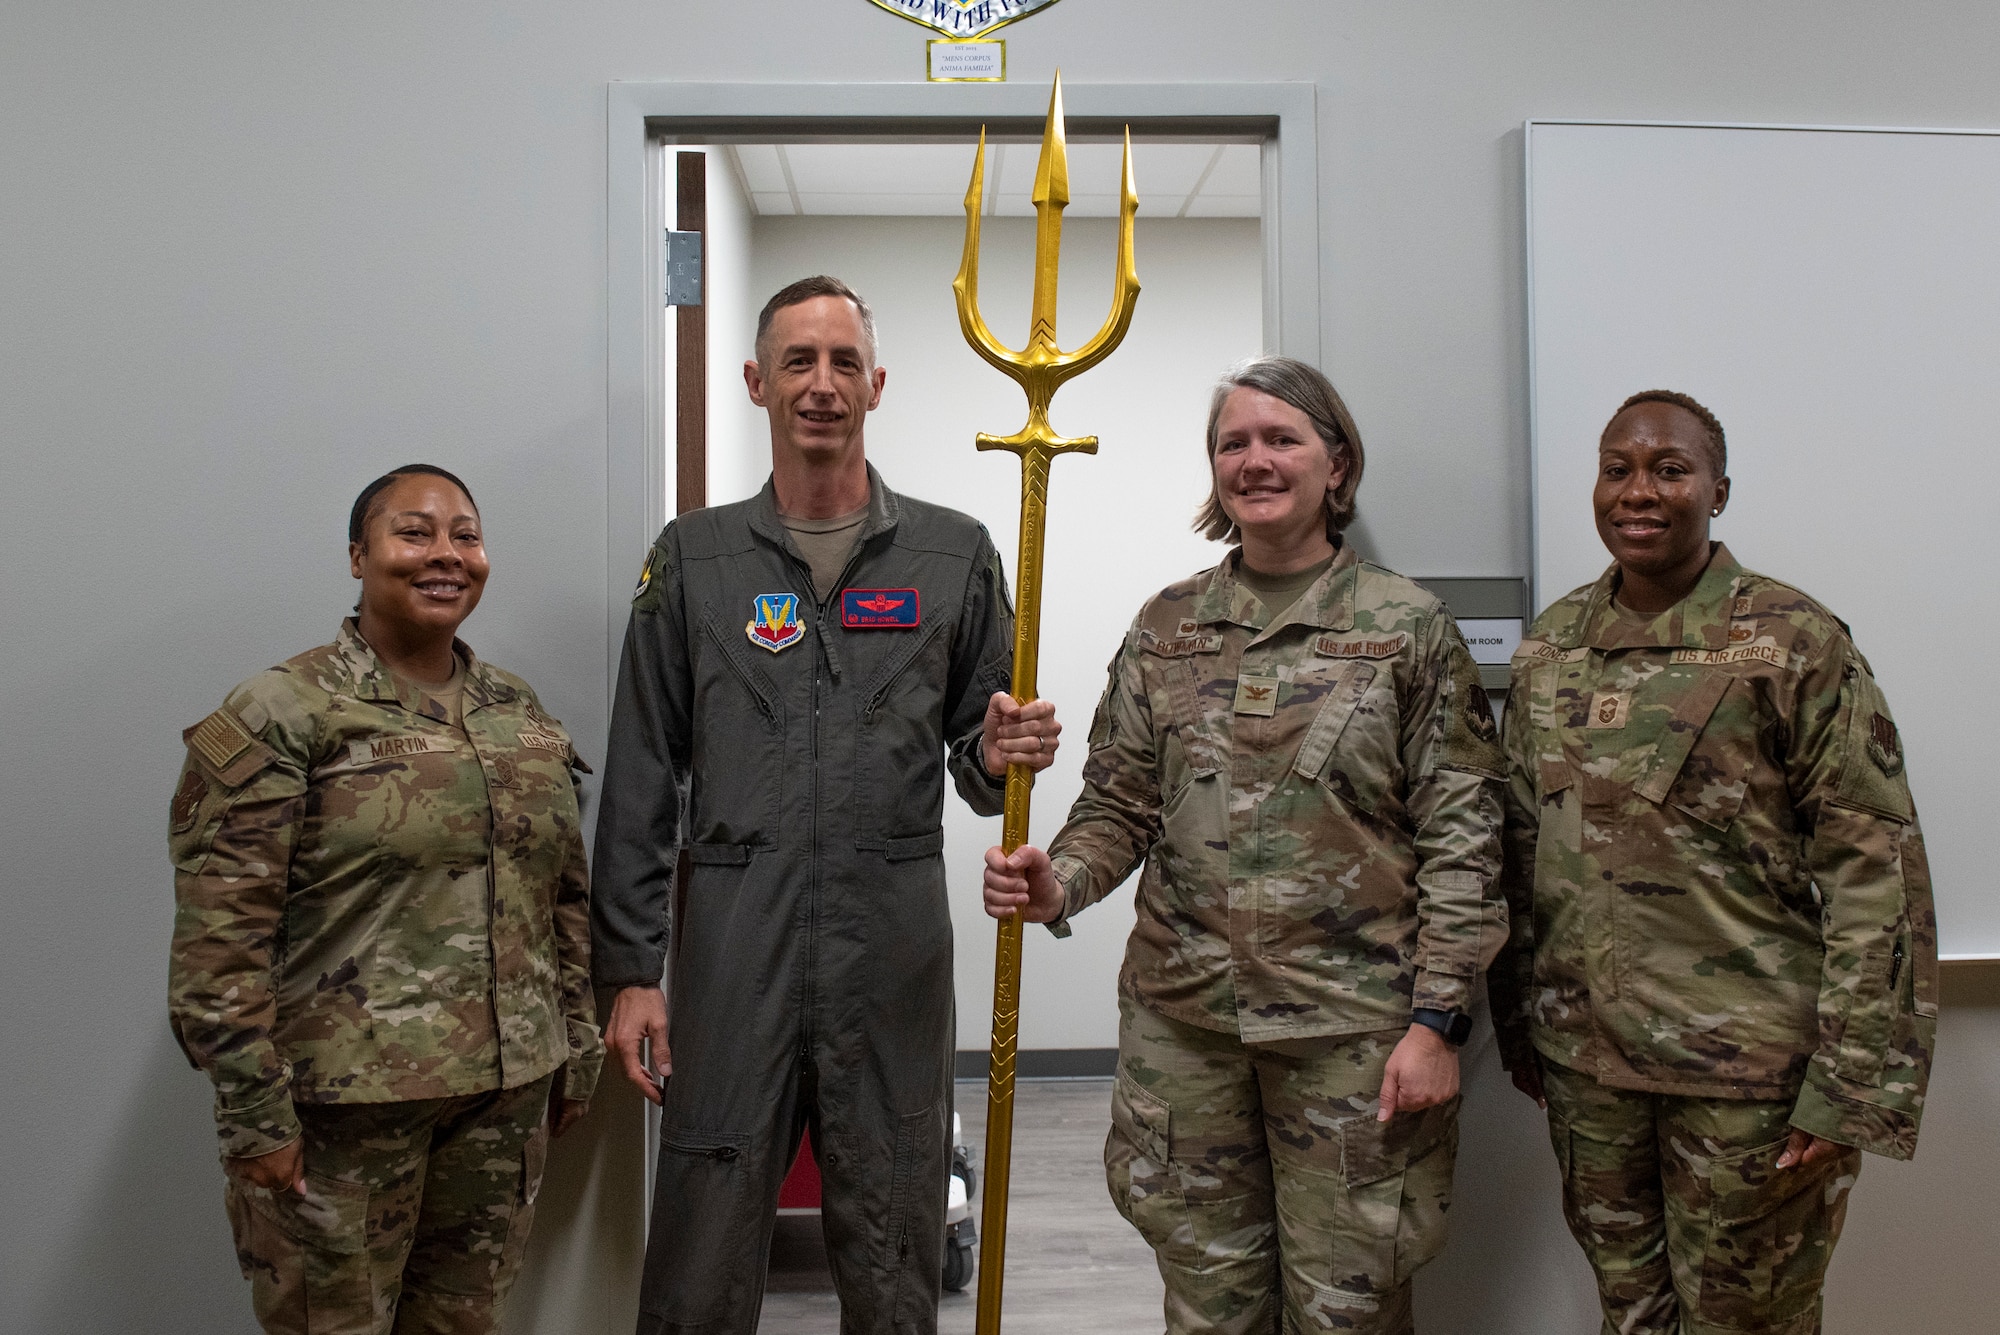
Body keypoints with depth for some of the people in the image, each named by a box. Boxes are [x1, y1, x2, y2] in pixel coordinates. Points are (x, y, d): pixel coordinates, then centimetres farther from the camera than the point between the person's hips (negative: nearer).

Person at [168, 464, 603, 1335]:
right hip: (340, 1102, -5)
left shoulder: (523, 716, 10)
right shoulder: (282, 713, -7)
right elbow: (220, 932, -12)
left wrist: (576, 1051, 14)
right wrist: (252, 1108, -15)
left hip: (507, 1092, 5)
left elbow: (566, 900, 15)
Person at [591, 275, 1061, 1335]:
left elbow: (980, 750, 13)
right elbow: (640, 782, 6)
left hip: (895, 951, 1)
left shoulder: (953, 554, 8)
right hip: (732, 949, 0)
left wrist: (997, 758, -12)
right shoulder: (693, 558, 8)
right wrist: (630, 970, 1)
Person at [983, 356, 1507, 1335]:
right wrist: (1060, 884, -12)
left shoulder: (1408, 627, -2)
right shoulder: (1164, 627, 8)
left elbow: (1461, 834, -4)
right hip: (1181, 1018, 3)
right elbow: (1121, 805, 9)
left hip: (1350, 1027, -3)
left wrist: (1437, 1019, -9)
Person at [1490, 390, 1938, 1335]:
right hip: (1583, 1057, 4)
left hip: (1746, 1070, -4)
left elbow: (1875, 865, -11)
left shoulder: (1793, 642, -9)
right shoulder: (1549, 646, 6)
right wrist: (1515, 1016, 12)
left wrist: (1853, 1082, -15)